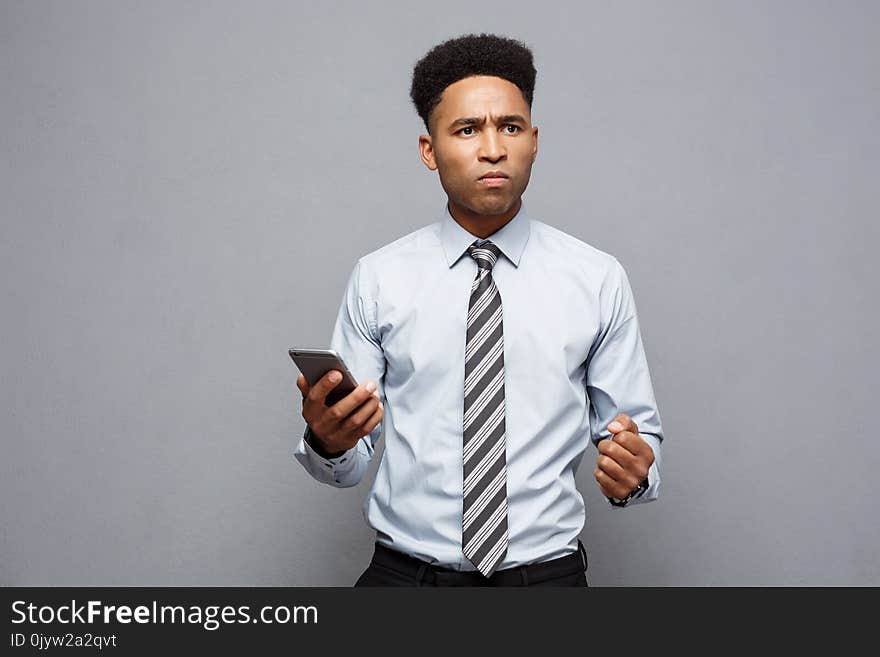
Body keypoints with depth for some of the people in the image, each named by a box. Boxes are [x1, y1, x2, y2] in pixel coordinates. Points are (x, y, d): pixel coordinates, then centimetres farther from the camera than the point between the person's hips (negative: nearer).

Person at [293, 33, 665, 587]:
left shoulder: (600, 279, -1)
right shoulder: (378, 278, -1)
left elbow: (638, 427, 4)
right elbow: (351, 461, 1)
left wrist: (635, 468, -17)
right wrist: (327, 440, -20)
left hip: (547, 572, 1)